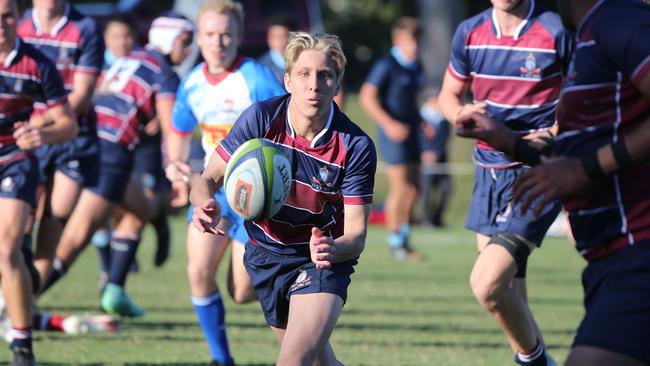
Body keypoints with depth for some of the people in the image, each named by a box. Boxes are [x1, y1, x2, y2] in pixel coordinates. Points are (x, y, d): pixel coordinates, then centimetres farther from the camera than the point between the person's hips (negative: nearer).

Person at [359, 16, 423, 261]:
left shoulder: (415, 67, 13)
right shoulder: (386, 66, -11)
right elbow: (367, 97, -16)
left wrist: (420, 122, 12)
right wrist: (388, 124, -24)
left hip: (410, 130, 8)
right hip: (393, 132, -8)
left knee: (414, 187, 7)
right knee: (400, 187, -8)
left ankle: (404, 235, 18)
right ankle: (395, 242, 0)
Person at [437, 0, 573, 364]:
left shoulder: (558, 32, -12)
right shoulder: (470, 33, 5)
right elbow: (448, 95, 17)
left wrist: (554, 134, -20)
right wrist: (460, 113, -7)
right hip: (489, 171, 7)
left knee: (487, 284, -19)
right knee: (507, 294, 14)